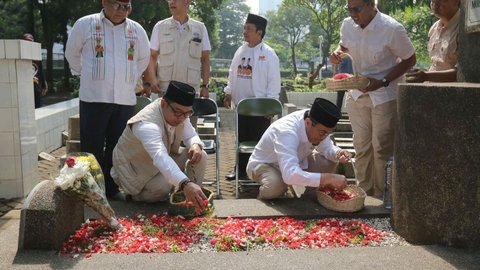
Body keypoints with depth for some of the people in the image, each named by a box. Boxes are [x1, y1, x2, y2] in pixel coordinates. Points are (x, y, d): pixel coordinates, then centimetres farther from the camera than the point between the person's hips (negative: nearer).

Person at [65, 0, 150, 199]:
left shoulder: (137, 30, 9)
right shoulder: (85, 24, 1)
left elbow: (144, 58, 25)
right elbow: (72, 54, 14)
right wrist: (87, 75, 13)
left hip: (125, 99, 3)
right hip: (93, 98, -3)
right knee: (92, 147, -1)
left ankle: (112, 188, 19)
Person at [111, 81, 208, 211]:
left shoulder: (179, 113, -13)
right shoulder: (146, 124, -39)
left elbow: (191, 135, 1)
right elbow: (160, 158, -56)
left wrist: (196, 145, -26)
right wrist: (185, 184, -72)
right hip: (135, 174, -7)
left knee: (200, 156, -13)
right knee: (163, 188, -36)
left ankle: (193, 201, 0)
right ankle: (137, 196, -2)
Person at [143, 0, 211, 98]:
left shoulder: (200, 28, 9)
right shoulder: (160, 27, 8)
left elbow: (205, 59, 9)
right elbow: (152, 57, 7)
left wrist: (205, 86, 1)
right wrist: (152, 80, -9)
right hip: (165, 89, 0)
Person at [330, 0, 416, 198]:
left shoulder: (392, 29, -19)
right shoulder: (348, 25, -3)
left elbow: (410, 60, -10)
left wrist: (382, 82, -20)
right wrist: (337, 52, -7)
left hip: (385, 95, -5)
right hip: (357, 93, 5)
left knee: (382, 148, -2)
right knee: (361, 146, 11)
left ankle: (381, 198, 11)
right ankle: (364, 193, 24)